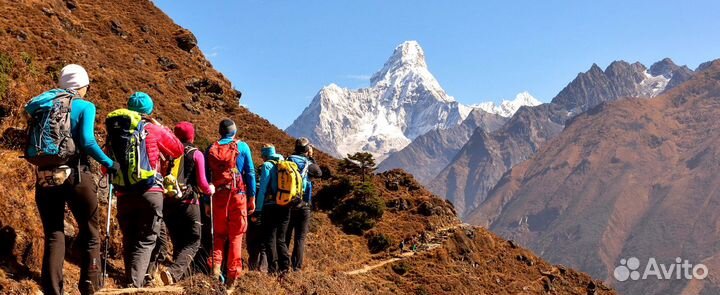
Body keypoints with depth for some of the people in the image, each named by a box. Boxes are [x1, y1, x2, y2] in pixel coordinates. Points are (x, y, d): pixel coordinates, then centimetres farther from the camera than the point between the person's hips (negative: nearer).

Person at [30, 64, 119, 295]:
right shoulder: (85, 106, -2)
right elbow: (87, 142, -16)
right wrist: (109, 164, -6)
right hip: (76, 175, -4)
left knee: (53, 236, 11)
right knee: (90, 235, 10)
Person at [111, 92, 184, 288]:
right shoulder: (154, 130, 0)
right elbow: (178, 151, 14)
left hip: (124, 194, 3)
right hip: (150, 192, -3)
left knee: (129, 241, 15)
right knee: (146, 241, 0)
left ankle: (131, 282, 20)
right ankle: (134, 283, -15)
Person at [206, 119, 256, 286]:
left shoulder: (211, 149, 8)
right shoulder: (242, 146, 2)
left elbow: (206, 177, 7)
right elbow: (250, 172, -2)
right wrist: (252, 197, 2)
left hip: (218, 196, 2)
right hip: (238, 195, -2)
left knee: (219, 234, 16)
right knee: (236, 235, 4)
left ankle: (216, 265, -2)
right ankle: (233, 275, 2)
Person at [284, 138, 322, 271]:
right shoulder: (307, 164, -8)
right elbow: (319, 173, 11)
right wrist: (311, 158, 12)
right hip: (303, 205, -3)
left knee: (286, 236, 11)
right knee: (300, 238, 3)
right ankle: (297, 267, 2)